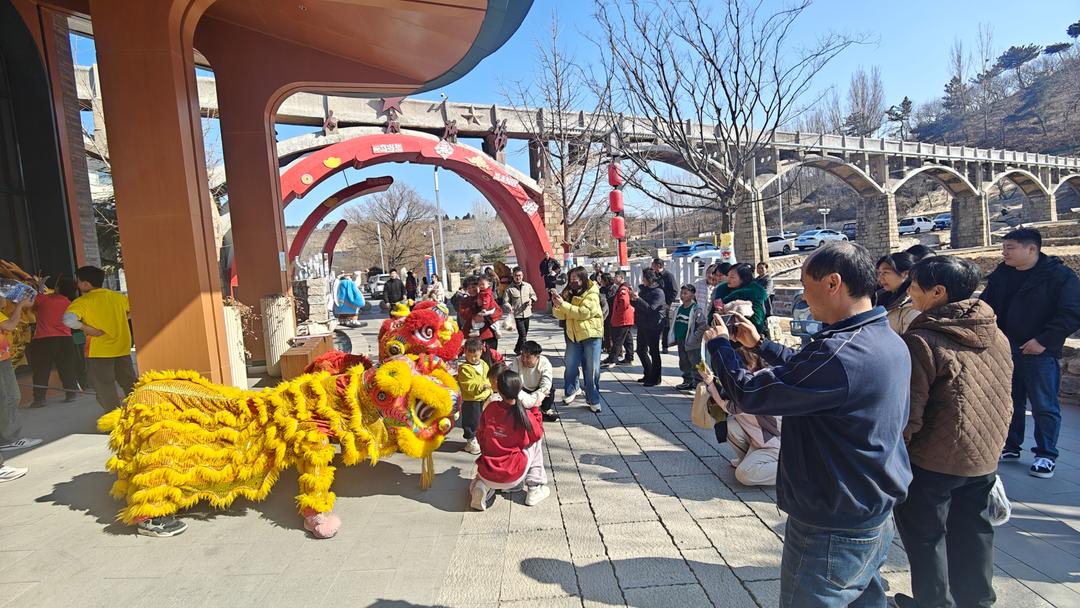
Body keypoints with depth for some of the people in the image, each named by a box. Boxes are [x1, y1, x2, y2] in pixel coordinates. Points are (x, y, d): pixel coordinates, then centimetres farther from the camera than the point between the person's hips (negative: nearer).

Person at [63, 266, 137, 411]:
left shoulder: (82, 301, -10)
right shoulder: (118, 296, 5)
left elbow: (68, 320, -26)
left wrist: (88, 329, -14)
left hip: (99, 350, -5)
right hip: (123, 347, 5)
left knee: (104, 386, 5)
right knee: (129, 383, 15)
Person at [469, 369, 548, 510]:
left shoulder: (490, 408, -6)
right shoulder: (525, 415, -14)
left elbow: (480, 436, 7)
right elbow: (538, 434, 6)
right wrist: (535, 409, 16)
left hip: (487, 474, 2)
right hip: (513, 477, -2)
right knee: (536, 442, 17)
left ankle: (482, 486, 3)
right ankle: (535, 489, 17)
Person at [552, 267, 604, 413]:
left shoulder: (592, 294, -11)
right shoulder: (569, 293, 5)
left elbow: (583, 313, -25)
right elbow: (561, 316, 3)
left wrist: (563, 304, -24)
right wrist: (556, 306, -17)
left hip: (590, 335, -5)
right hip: (573, 335, 5)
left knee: (592, 369, 2)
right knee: (570, 366, 11)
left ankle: (593, 400, 16)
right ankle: (571, 390, 37)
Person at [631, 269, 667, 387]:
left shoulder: (658, 292, -12)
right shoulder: (644, 289, 10)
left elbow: (650, 308, -22)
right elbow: (637, 305, 18)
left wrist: (638, 299, -25)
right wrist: (633, 299, -2)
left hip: (653, 327, -8)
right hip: (642, 325, 8)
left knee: (653, 352, 1)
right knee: (641, 350, 14)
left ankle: (655, 378, 11)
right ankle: (648, 375, 28)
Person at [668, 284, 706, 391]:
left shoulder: (695, 310, -12)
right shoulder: (678, 308, 9)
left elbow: (702, 325, -15)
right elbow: (674, 322, 20)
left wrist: (695, 337, -17)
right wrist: (674, 336, 11)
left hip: (691, 343, -7)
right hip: (680, 341, 8)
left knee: (695, 362, -3)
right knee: (684, 362, 15)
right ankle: (687, 381, 27)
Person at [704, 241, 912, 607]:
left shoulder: (839, 353, -31)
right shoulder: (890, 341, 1)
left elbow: (748, 394, -24)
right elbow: (808, 372, 13)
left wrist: (718, 344, -7)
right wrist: (759, 344, 14)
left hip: (831, 533, -9)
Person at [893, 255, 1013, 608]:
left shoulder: (922, 340, -23)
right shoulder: (997, 335, 2)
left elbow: (907, 412, -22)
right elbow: (1003, 401, 12)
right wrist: (990, 442, 24)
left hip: (932, 460, -7)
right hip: (984, 456, 8)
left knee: (926, 537, 11)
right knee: (973, 532, 22)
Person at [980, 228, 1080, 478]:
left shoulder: (1060, 276, -10)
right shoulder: (1001, 274, 5)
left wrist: (1044, 341, -18)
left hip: (1040, 353, -5)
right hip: (1005, 350, 5)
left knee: (1044, 406, 4)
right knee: (1010, 402, 15)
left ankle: (1046, 455, 17)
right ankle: (1010, 446, 28)